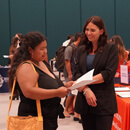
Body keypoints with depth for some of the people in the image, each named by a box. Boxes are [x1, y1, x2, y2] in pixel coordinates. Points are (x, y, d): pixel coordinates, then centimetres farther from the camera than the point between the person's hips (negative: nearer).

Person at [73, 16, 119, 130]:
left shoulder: (111, 48, -1)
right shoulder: (81, 50, 13)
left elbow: (108, 74, -11)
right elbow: (77, 72, 4)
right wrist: (86, 90, -14)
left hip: (104, 102, -4)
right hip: (84, 101, 4)